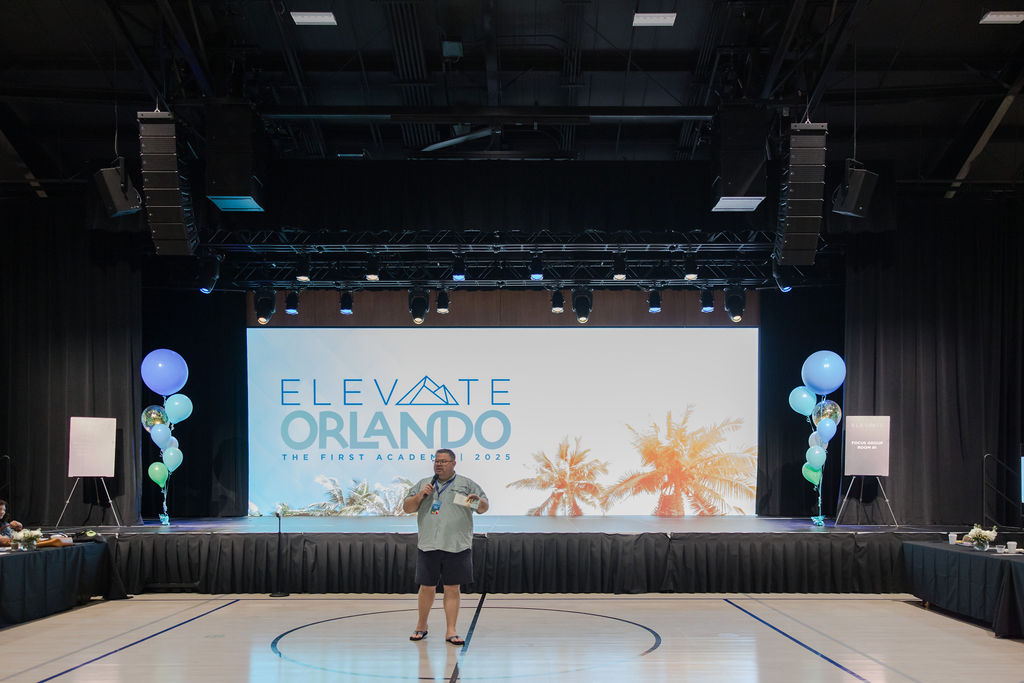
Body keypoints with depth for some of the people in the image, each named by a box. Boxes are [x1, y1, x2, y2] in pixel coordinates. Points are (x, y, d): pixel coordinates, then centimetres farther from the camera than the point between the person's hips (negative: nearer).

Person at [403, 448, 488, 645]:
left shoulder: (467, 484, 8)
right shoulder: (423, 484, 14)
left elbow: (484, 507, 6)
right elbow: (407, 508, 10)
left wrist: (479, 501, -16)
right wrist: (420, 495, -6)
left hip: (457, 546, -1)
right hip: (428, 546, 1)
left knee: (452, 588, 0)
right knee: (426, 588, 6)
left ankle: (451, 631, 6)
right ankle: (421, 627, 23)